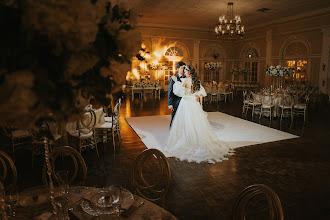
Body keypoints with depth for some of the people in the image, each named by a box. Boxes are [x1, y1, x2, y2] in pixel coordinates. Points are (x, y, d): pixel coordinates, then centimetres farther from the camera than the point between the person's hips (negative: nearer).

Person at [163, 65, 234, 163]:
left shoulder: (186, 80, -12)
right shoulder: (197, 81, 8)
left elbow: (179, 92, -20)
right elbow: (201, 93, 11)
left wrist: (176, 81, -12)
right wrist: (201, 104, 19)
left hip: (186, 103, -6)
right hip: (195, 103, 6)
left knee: (187, 124, 1)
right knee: (197, 123, 12)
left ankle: (189, 144, 7)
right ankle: (202, 143, 19)